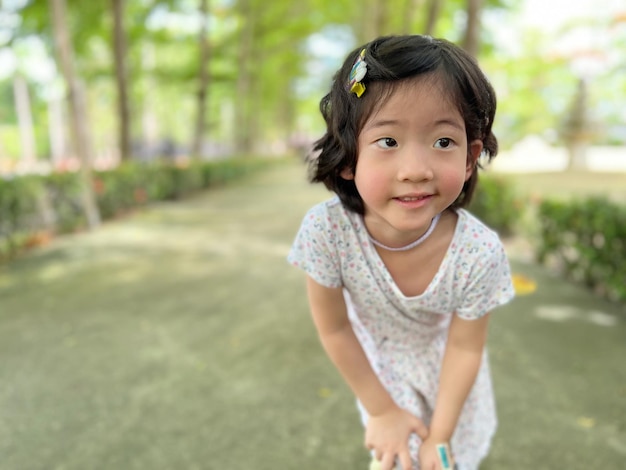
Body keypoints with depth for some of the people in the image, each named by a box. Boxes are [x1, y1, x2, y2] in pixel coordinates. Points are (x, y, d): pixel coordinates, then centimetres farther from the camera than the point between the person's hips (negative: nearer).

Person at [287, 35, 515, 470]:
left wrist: (440, 435, -9)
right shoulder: (326, 229, -37)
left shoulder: (480, 253, -36)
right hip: (377, 355, 0)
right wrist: (381, 410, -10)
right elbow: (334, 328, -21)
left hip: (441, 356, 1)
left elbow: (464, 348, -19)